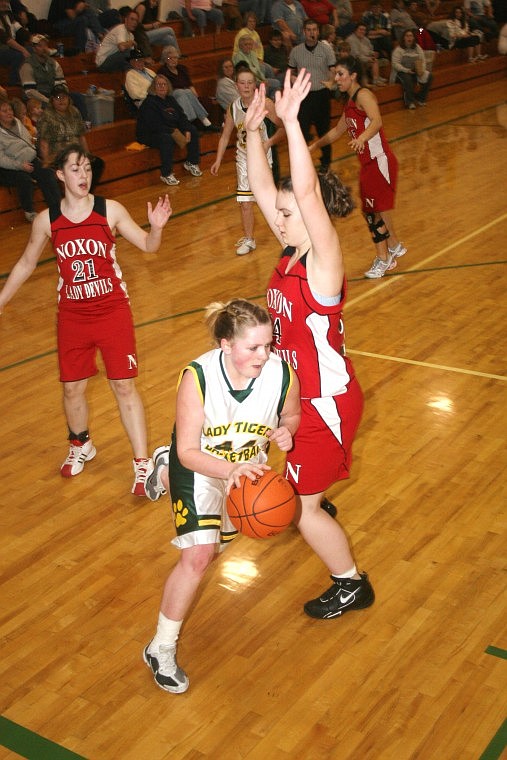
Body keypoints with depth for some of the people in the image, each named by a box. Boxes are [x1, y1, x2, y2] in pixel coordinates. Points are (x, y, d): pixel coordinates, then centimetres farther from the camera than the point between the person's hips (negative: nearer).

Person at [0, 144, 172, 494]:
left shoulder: (110, 211, -9)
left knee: (124, 386, -2)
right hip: (72, 317, 2)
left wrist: (156, 227, -30)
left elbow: (148, 246, -8)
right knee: (72, 388, 13)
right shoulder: (47, 221, -4)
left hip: (113, 311, -2)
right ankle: (81, 445, 42)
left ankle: (143, 464, 8)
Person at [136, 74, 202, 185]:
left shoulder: (171, 100, 12)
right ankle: (166, 175, -36)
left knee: (193, 131, -1)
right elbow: (154, 126, -24)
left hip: (172, 131, 8)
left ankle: (191, 163, 10)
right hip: (150, 135, -8)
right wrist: (173, 132, -26)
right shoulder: (149, 103, -14)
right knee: (167, 138, -39)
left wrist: (187, 131, -9)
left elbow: (182, 117, 9)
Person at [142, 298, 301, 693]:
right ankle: (161, 649, 2)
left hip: (248, 467, 5)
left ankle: (166, 474, 57)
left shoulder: (282, 374, -29)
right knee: (198, 556, -19)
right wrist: (230, 471, -48)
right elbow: (188, 451, -30)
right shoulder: (197, 378, -36)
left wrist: (286, 431, -29)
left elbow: (292, 414, -5)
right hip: (200, 465, -4)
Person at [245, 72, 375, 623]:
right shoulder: (291, 251, -2)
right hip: (298, 391, 9)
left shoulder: (324, 262, -24)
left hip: (327, 402, -9)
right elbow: (261, 188, -2)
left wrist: (290, 120, -43)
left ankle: (352, 585, 25)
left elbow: (307, 192, -39)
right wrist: (253, 130, -13)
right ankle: (314, 507, 58)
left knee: (299, 509, 3)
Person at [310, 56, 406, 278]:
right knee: (371, 211, 14)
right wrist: (315, 145, 36)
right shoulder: (350, 102, 15)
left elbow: (377, 121, -31)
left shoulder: (363, 95, -12)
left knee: (376, 210, -5)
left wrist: (361, 138, -49)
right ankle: (394, 247, 31)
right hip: (367, 163, 9)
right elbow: (338, 130, 31)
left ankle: (384, 258, 6)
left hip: (380, 162, -9)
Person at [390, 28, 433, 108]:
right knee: (407, 78, -39)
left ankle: (420, 98, -3)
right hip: (402, 72, -5)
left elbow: (423, 60, 8)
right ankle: (410, 102, -26)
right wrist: (407, 70, -27)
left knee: (429, 76, -16)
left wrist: (422, 69, -14)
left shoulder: (417, 48, 10)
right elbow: (395, 64, -16)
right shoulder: (398, 50, -6)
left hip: (416, 72, 5)